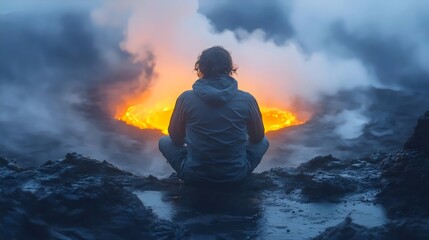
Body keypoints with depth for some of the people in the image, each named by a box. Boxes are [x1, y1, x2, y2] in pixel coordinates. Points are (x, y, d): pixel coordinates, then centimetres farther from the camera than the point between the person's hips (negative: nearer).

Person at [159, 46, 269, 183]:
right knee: (263, 141, 27)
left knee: (164, 142, 25)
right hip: (235, 175, 1)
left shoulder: (186, 99, -9)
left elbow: (176, 138, 6)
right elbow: (258, 137, 8)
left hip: (194, 175, 0)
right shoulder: (246, 100, -8)